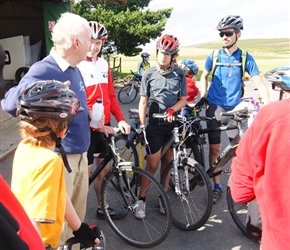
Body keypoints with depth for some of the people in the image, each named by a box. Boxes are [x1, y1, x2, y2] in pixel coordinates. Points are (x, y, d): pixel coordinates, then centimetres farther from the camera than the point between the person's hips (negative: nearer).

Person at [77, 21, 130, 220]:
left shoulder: (104, 64, 10)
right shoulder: (76, 66, -12)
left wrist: (121, 119, 0)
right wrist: (97, 125, -21)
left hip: (105, 125, 7)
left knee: (104, 167, 16)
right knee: (86, 171, 1)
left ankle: (103, 207, 34)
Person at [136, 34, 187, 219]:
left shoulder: (179, 74, 2)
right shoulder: (149, 74, -2)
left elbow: (183, 99, 4)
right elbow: (143, 101, -1)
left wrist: (172, 109, -16)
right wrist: (142, 126, -6)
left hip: (173, 123, 2)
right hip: (154, 124, -2)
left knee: (167, 162, 10)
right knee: (153, 164, -4)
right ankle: (141, 200, 12)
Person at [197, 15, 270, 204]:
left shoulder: (246, 58, -3)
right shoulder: (213, 56, 0)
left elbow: (259, 83, -6)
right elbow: (204, 76, 15)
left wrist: (267, 107, -17)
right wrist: (203, 97, 1)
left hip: (234, 108, 0)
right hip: (214, 107, 1)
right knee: (215, 147, 3)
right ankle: (217, 186, 15)